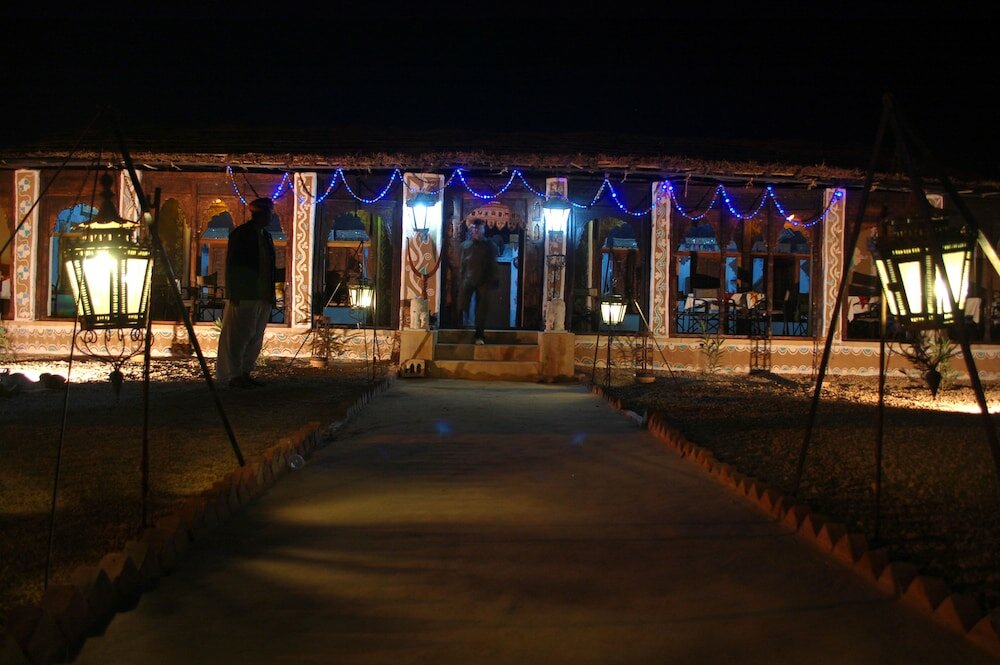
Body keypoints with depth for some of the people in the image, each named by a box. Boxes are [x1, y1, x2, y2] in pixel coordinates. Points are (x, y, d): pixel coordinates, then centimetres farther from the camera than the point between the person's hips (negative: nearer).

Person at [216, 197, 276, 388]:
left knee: (255, 338, 10)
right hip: (244, 296, -8)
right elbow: (231, 264, -9)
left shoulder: (266, 236, 17)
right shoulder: (240, 234, -4)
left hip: (263, 297, 8)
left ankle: (245, 373, 17)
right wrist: (233, 294, -15)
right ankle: (233, 375, -3)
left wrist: (271, 295, 12)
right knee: (238, 336, -6)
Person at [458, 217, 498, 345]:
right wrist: (462, 280, 1)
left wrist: (491, 281, -4)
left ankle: (479, 335, 9)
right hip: (468, 280, 1)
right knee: (463, 306, -7)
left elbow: (493, 266, 3)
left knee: (481, 310, 1)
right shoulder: (466, 245, 8)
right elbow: (463, 264, 8)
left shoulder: (489, 246, 4)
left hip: (483, 281, -1)